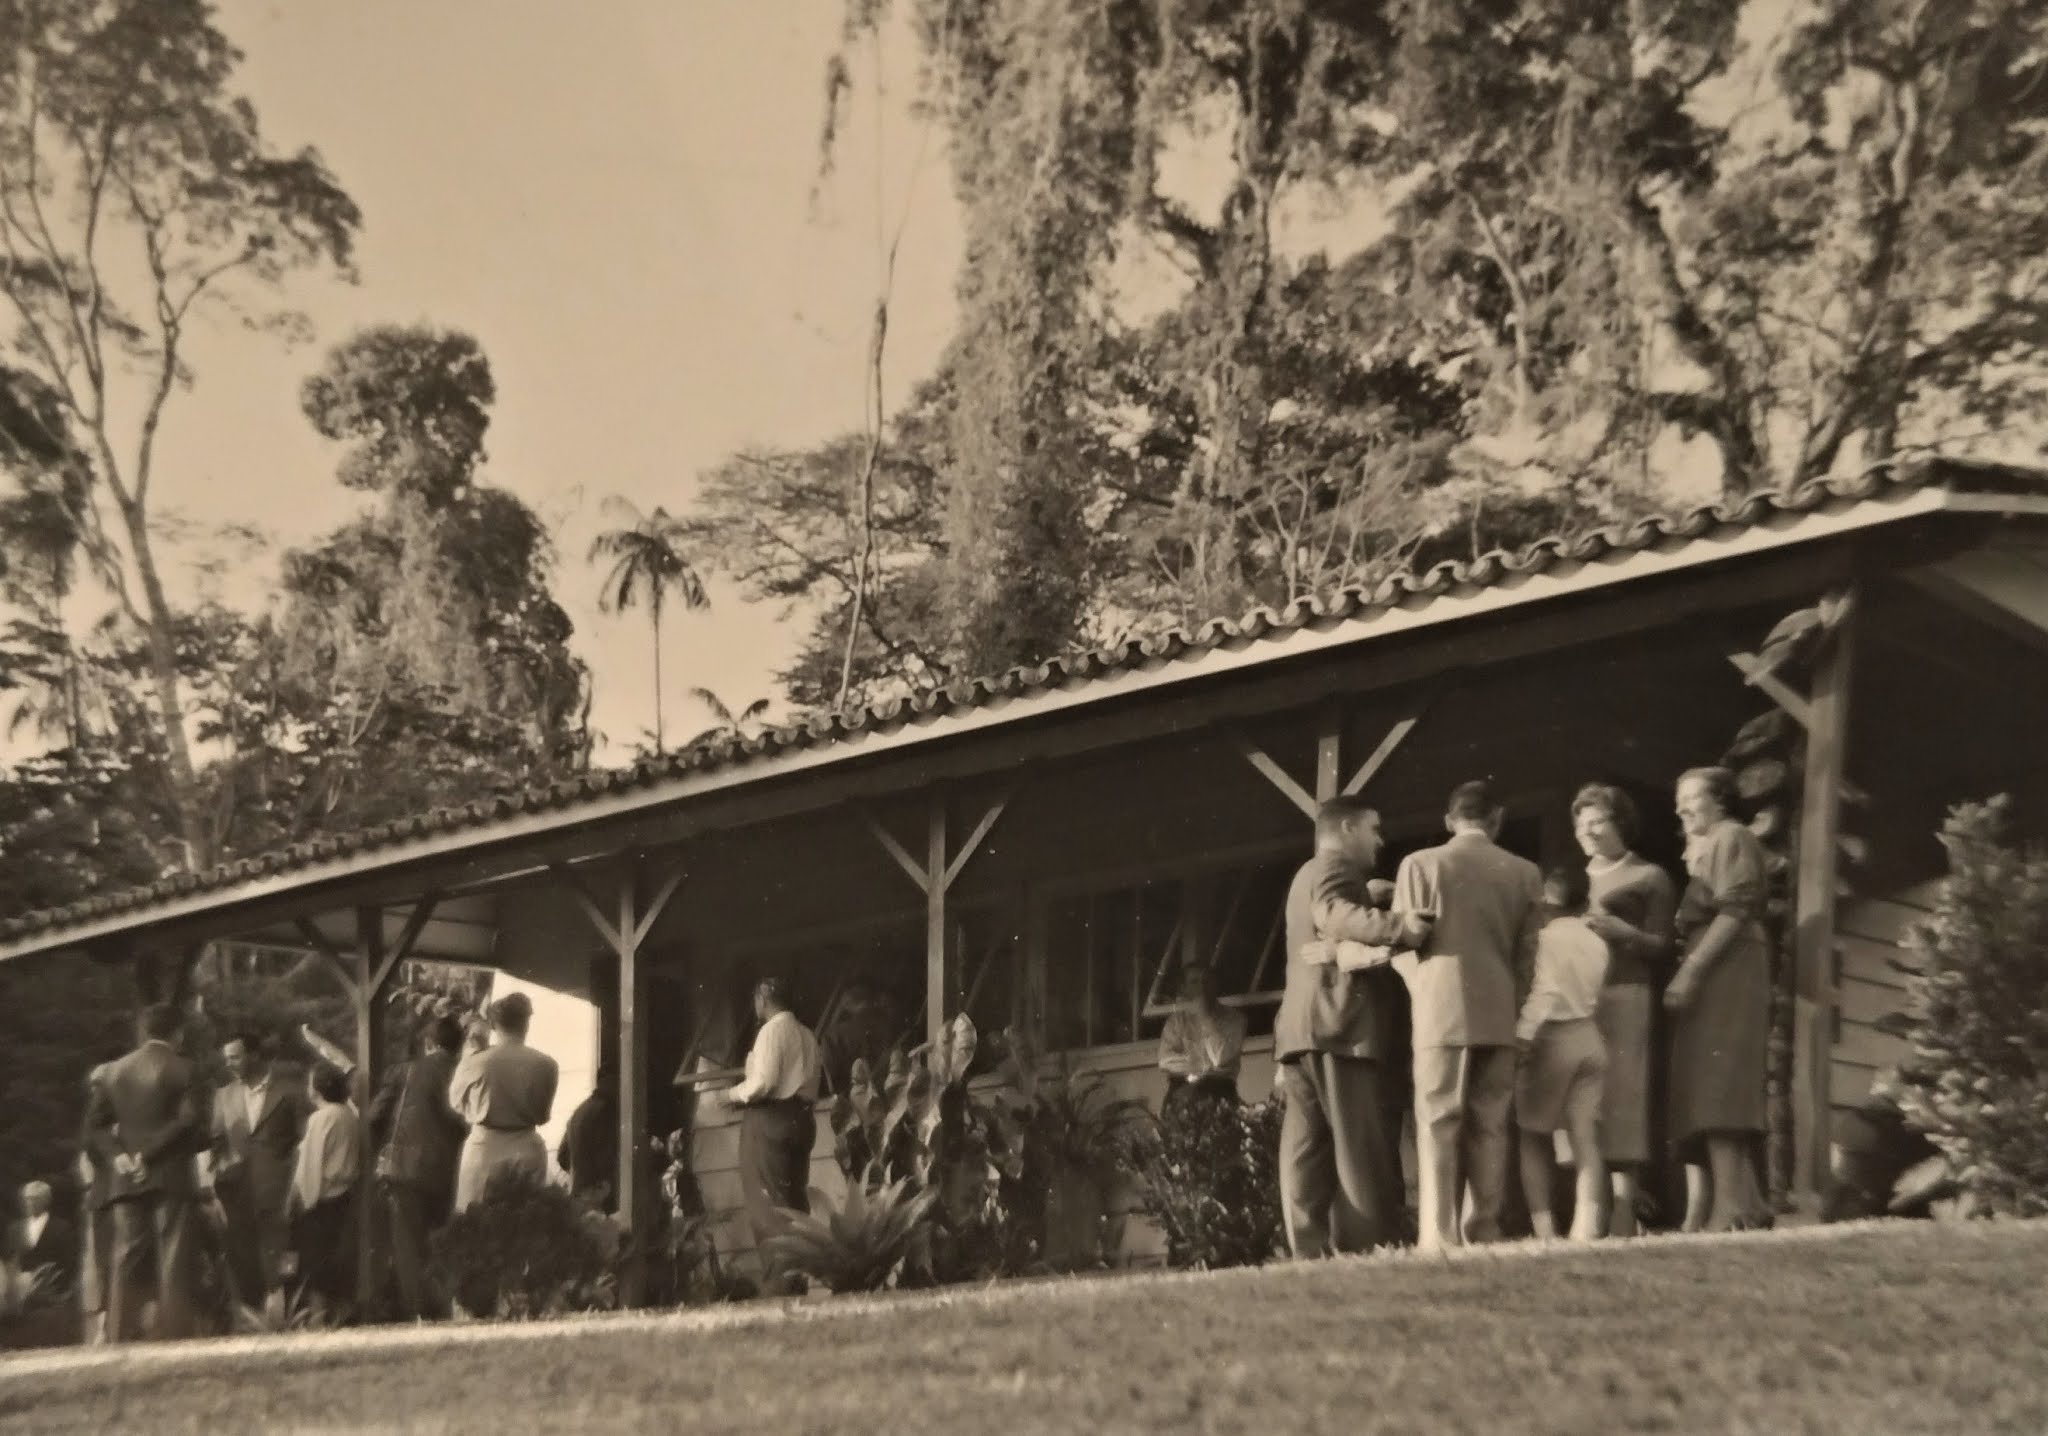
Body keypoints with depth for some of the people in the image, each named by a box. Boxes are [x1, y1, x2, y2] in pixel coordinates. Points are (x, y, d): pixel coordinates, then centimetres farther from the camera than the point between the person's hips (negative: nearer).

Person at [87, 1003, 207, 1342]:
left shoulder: (115, 1071, 11)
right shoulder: (181, 1070, -5)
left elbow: (95, 1122, 7)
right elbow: (190, 1122, -14)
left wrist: (117, 1154, 0)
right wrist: (152, 1154, -5)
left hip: (126, 1181, 5)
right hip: (171, 1177, -5)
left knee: (128, 1262, 6)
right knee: (173, 1262, -3)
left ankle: (121, 1336, 3)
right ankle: (175, 1334, -6)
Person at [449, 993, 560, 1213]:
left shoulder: (474, 1063, -9)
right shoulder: (545, 1065, -6)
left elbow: (456, 1103, 9)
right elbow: (543, 1115, 5)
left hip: (485, 1147, -1)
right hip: (528, 1149, 1)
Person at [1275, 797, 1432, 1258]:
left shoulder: (1308, 876, 31)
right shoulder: (1335, 867, -2)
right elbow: (1337, 913, -23)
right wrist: (1395, 927, -35)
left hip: (1303, 1032, 10)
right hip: (1341, 1028, -10)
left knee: (1308, 1157, 1)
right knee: (1363, 1153, -11)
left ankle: (1312, 1257, -4)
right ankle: (1369, 1255, -14)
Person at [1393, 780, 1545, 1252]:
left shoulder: (1420, 864, -2)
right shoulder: (1524, 873, 5)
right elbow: (1526, 953, 8)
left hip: (1440, 1012, -2)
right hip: (1498, 1014, 2)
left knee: (1438, 1125, -2)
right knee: (1489, 1126, 7)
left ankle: (1439, 1241, -7)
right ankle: (1484, 1235, 5)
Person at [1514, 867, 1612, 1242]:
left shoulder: (1550, 936, -12)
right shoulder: (1596, 942, 6)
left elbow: (1546, 991, -19)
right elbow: (1595, 992, 9)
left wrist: (1523, 1033, -20)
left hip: (1553, 1036, -5)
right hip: (1590, 1037, 5)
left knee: (1533, 1134, 7)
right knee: (1585, 1137, 2)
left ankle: (1543, 1226, 0)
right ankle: (1585, 1227, -5)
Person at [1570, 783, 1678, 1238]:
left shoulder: (1649, 877, 9)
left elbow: (1662, 949, 1)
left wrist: (1622, 931, -14)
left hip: (1624, 1000, -5)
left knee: (1620, 1102, -11)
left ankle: (1623, 1222, -14)